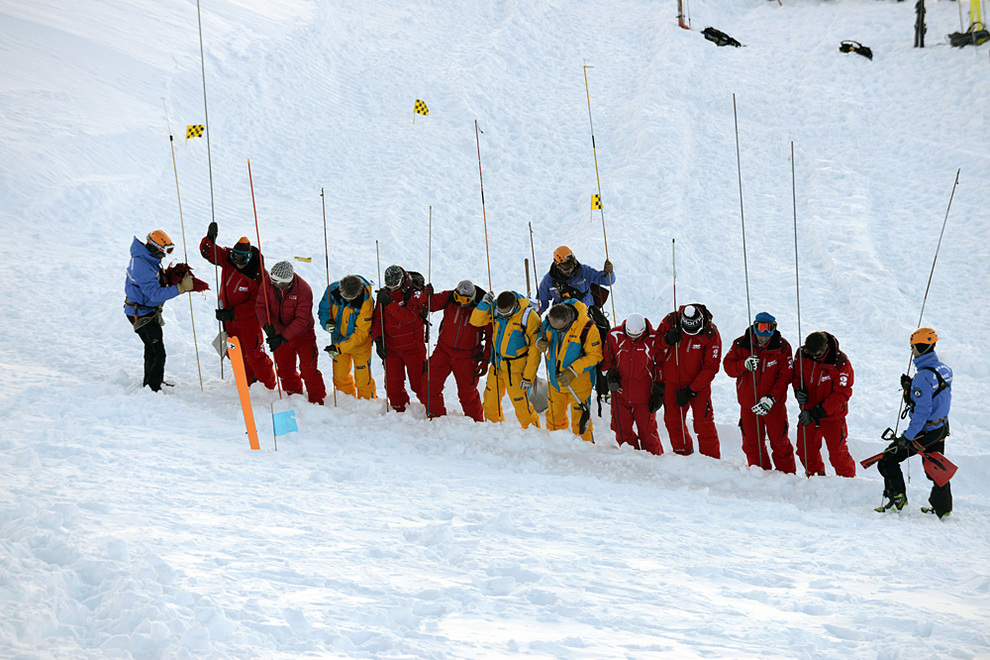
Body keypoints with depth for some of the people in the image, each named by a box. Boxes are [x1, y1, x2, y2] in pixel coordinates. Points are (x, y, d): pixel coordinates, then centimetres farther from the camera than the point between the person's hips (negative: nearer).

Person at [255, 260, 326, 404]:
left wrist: (282, 337, -34)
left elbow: (302, 320, -28)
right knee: (284, 370, 12)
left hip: (302, 334, -4)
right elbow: (260, 306, -13)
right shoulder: (267, 283, -16)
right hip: (279, 332, 4)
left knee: (308, 370, -5)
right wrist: (267, 325, -32)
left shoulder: (303, 290, -27)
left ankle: (317, 402, 10)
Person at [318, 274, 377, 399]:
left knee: (363, 379, 2)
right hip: (339, 339, 4)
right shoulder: (333, 290, -20)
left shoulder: (366, 302, -31)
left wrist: (340, 348, -34)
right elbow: (323, 309, -1)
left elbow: (360, 333, -27)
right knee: (340, 376, 14)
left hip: (360, 342, -4)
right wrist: (326, 322, -25)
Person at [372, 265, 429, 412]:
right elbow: (377, 319, 7)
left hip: (413, 347, -4)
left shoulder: (416, 293, -12)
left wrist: (389, 303, -32)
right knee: (393, 384, 7)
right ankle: (399, 410, 24)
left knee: (419, 383, 0)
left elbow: (409, 316, -26)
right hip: (391, 348, 4)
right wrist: (378, 339, -7)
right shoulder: (384, 294, 2)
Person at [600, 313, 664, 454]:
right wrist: (610, 372, -8)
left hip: (644, 394, -2)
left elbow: (661, 366, 0)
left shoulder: (654, 340, -11)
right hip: (621, 393, 2)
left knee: (647, 430, 3)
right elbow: (607, 359, 11)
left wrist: (658, 393, 0)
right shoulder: (615, 336, -7)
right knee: (622, 429, 7)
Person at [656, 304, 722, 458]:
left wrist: (691, 390, -17)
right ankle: (683, 455, 27)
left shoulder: (711, 334, -19)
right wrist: (667, 340, -23)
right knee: (673, 421, 9)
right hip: (672, 381, 3)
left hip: (699, 383, -3)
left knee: (703, 422, -6)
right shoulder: (671, 321, -13)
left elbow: (711, 367, -15)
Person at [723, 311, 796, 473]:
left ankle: (787, 475, 21)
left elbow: (785, 377, -11)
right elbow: (728, 366, -3)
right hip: (748, 403, 2)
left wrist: (771, 398, -22)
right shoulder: (741, 344, -7)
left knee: (779, 442, 6)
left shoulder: (782, 347, -12)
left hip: (774, 404, -2)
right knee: (752, 443, 11)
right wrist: (744, 364, -24)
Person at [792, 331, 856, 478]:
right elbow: (796, 375, 7)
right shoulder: (802, 354, -11)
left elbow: (841, 394, -20)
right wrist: (798, 390, -17)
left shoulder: (841, 363, -23)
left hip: (833, 415, -4)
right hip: (808, 411, 4)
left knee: (837, 453, -4)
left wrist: (817, 412, -26)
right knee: (805, 450, 12)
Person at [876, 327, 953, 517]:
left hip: (924, 431, -8)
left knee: (887, 460, 4)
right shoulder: (944, 370, 1)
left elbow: (923, 411, -27)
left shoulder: (923, 377, -26)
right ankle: (942, 507, 31)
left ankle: (897, 498, 7)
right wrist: (910, 387, 10)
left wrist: (908, 436, -23)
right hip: (942, 427, 8)